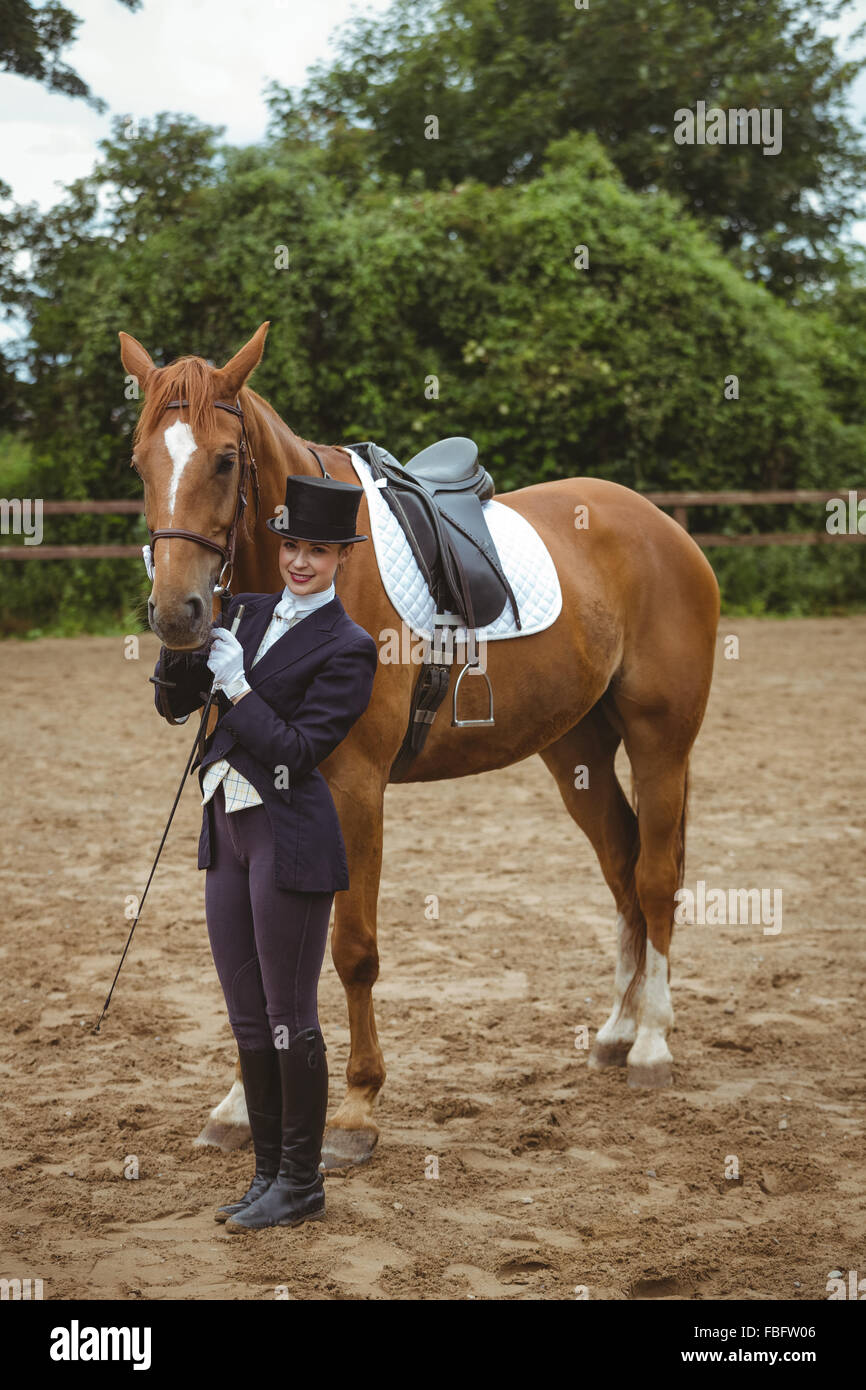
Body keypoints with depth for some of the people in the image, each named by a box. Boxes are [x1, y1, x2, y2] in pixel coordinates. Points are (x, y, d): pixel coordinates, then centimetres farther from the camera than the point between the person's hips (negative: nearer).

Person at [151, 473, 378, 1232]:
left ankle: (302, 1184, 12)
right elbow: (176, 701, 9)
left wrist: (235, 685, -18)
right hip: (228, 831, 7)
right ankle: (269, 1174, 23)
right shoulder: (246, 613, 11)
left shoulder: (348, 648, -8)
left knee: (290, 1020, 1)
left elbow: (297, 749, -15)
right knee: (248, 1021, 12)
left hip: (289, 839, -7)